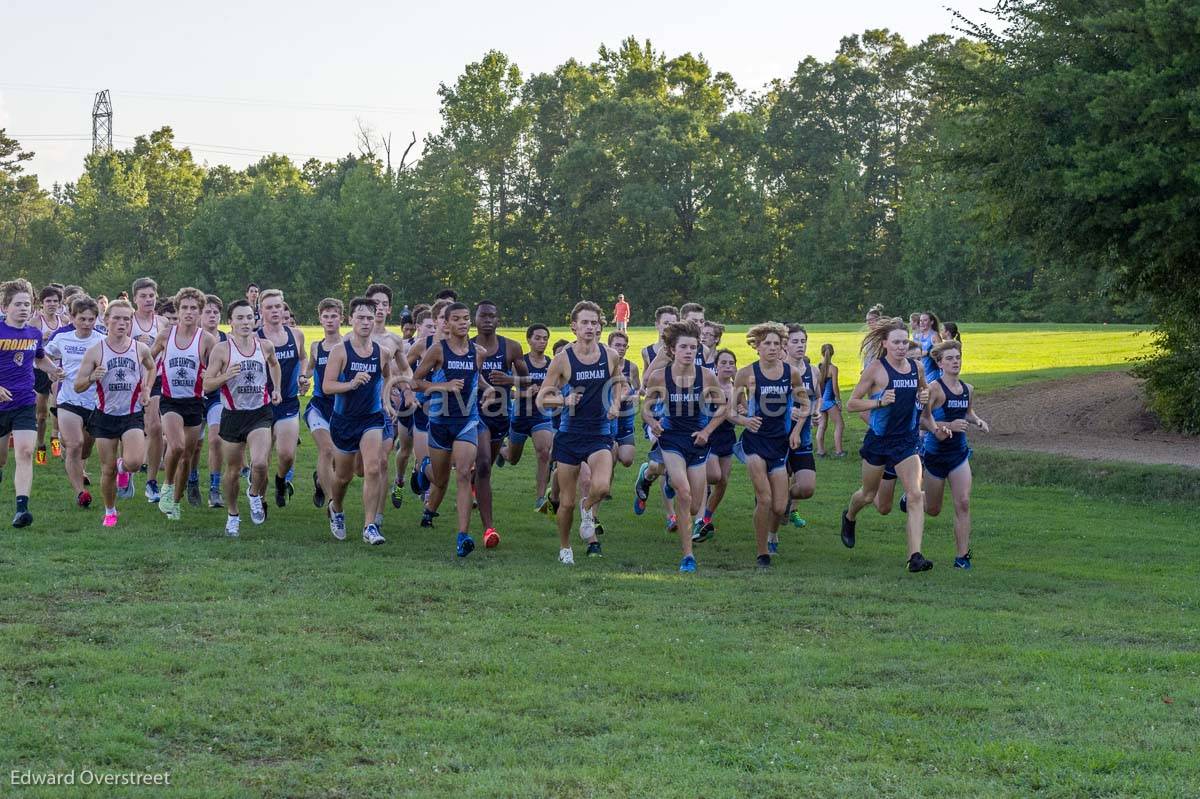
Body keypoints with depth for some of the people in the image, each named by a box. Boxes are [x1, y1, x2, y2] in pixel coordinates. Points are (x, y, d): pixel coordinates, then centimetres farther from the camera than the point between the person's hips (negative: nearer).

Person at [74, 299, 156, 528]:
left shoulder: (140, 349, 0)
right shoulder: (95, 351, -5)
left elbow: (151, 368, 24)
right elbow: (78, 387, -3)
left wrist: (147, 389, 9)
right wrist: (91, 378, -23)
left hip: (132, 415, 0)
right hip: (105, 416, 0)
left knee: (134, 462, -21)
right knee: (108, 470, 4)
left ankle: (124, 468, 17)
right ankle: (110, 512, 27)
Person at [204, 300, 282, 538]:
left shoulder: (265, 346, 0)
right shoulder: (222, 349, -8)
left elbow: (274, 364, 25)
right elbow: (207, 384, -6)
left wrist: (276, 389, 17)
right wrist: (226, 376, -23)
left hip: (260, 413, 0)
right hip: (232, 415, 0)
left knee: (260, 463, -21)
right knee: (233, 471, 10)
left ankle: (255, 494, 12)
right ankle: (232, 516, 32)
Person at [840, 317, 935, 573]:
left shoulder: (917, 368, 1)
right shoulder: (876, 369, -13)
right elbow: (851, 404, -10)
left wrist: (925, 398, -1)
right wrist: (880, 401, -24)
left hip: (907, 440, 3)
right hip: (878, 439, -2)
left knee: (915, 495, -14)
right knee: (868, 495, 17)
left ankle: (915, 556, -18)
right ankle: (849, 518, 53)